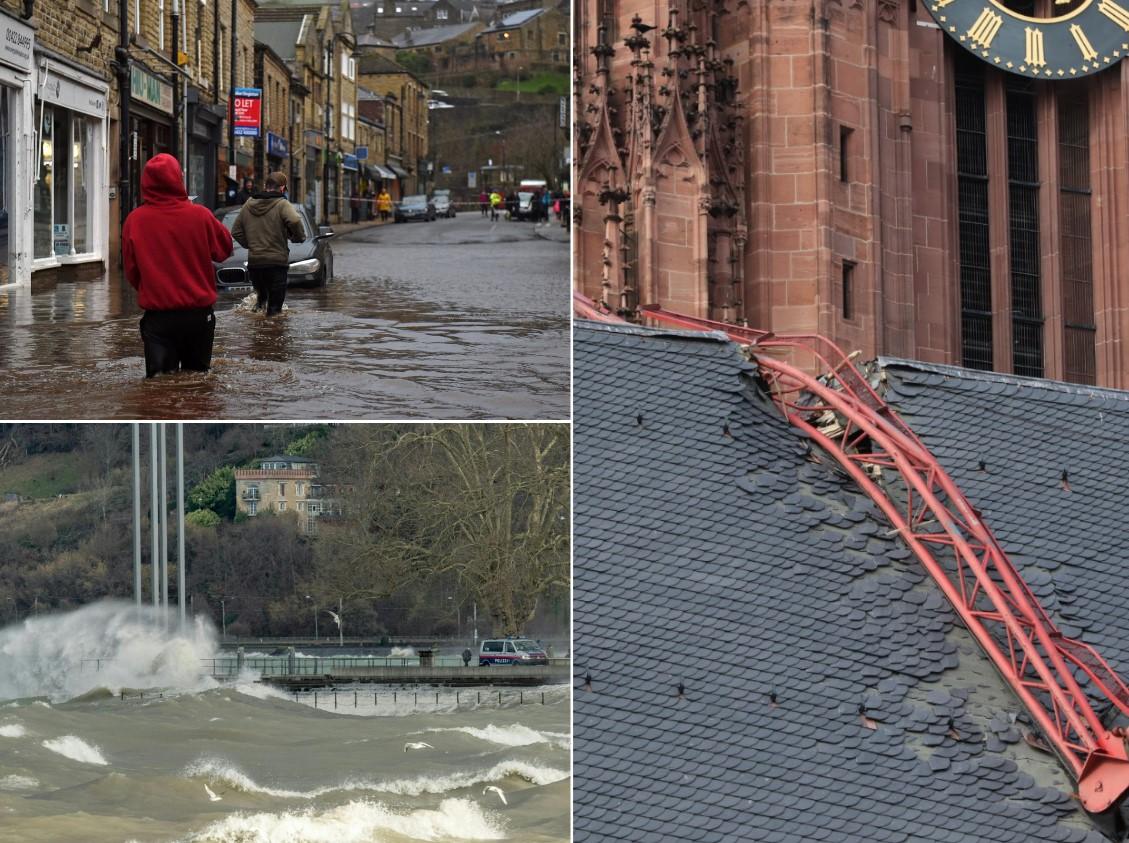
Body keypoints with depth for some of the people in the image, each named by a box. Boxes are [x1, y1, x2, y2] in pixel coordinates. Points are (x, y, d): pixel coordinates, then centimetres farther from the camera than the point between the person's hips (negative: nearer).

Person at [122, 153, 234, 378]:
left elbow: (131, 271, 3)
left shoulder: (135, 220, -7)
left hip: (157, 315, -1)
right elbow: (224, 250, 7)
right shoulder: (200, 216, -10)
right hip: (199, 313, 1)